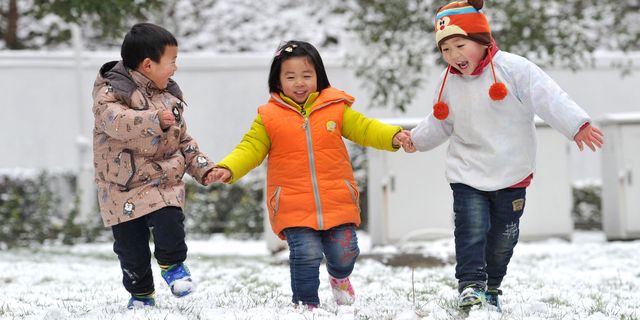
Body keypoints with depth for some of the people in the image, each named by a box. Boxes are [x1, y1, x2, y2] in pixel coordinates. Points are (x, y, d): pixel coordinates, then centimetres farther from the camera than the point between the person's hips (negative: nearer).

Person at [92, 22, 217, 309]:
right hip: (124, 186, -3)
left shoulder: (168, 95, 12)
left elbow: (183, 140, 20)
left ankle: (173, 265, 8)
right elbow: (114, 119, -33)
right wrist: (154, 121, -43)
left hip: (164, 178, 3)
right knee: (130, 243, 1)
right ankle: (140, 293, 21)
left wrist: (203, 168, 10)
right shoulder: (112, 91, -11)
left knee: (169, 221, -20)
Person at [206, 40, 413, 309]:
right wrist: (228, 169, -15)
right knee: (306, 254, -13)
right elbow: (250, 149, 2)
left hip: (337, 203, 2)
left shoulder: (336, 108, 6)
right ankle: (306, 302, 9)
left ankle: (339, 277, 39)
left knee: (344, 252, 3)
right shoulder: (269, 117, 2)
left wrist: (393, 136, -12)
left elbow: (364, 128, 4)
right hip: (293, 208, -2)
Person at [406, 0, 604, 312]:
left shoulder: (513, 68, -15)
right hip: (468, 174, 2)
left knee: (503, 237, 9)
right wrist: (417, 139, 25)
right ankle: (470, 285, -15)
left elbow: (549, 99, -22)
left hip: (511, 174, -2)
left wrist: (578, 126, -31)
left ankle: (491, 288, 25)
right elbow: (440, 124, 19)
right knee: (472, 229, -16)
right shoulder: (448, 84, 1)